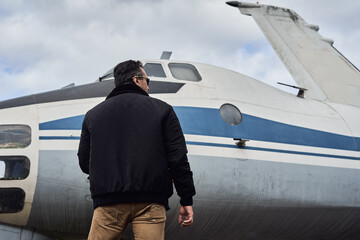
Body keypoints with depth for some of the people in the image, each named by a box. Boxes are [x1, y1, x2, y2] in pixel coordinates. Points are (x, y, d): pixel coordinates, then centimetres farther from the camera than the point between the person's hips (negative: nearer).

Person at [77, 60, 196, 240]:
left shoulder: (93, 114, 15)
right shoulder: (161, 109, 10)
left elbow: (84, 163, 15)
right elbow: (178, 158, 3)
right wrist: (186, 200, 5)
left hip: (108, 201, 2)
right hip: (150, 203, -1)